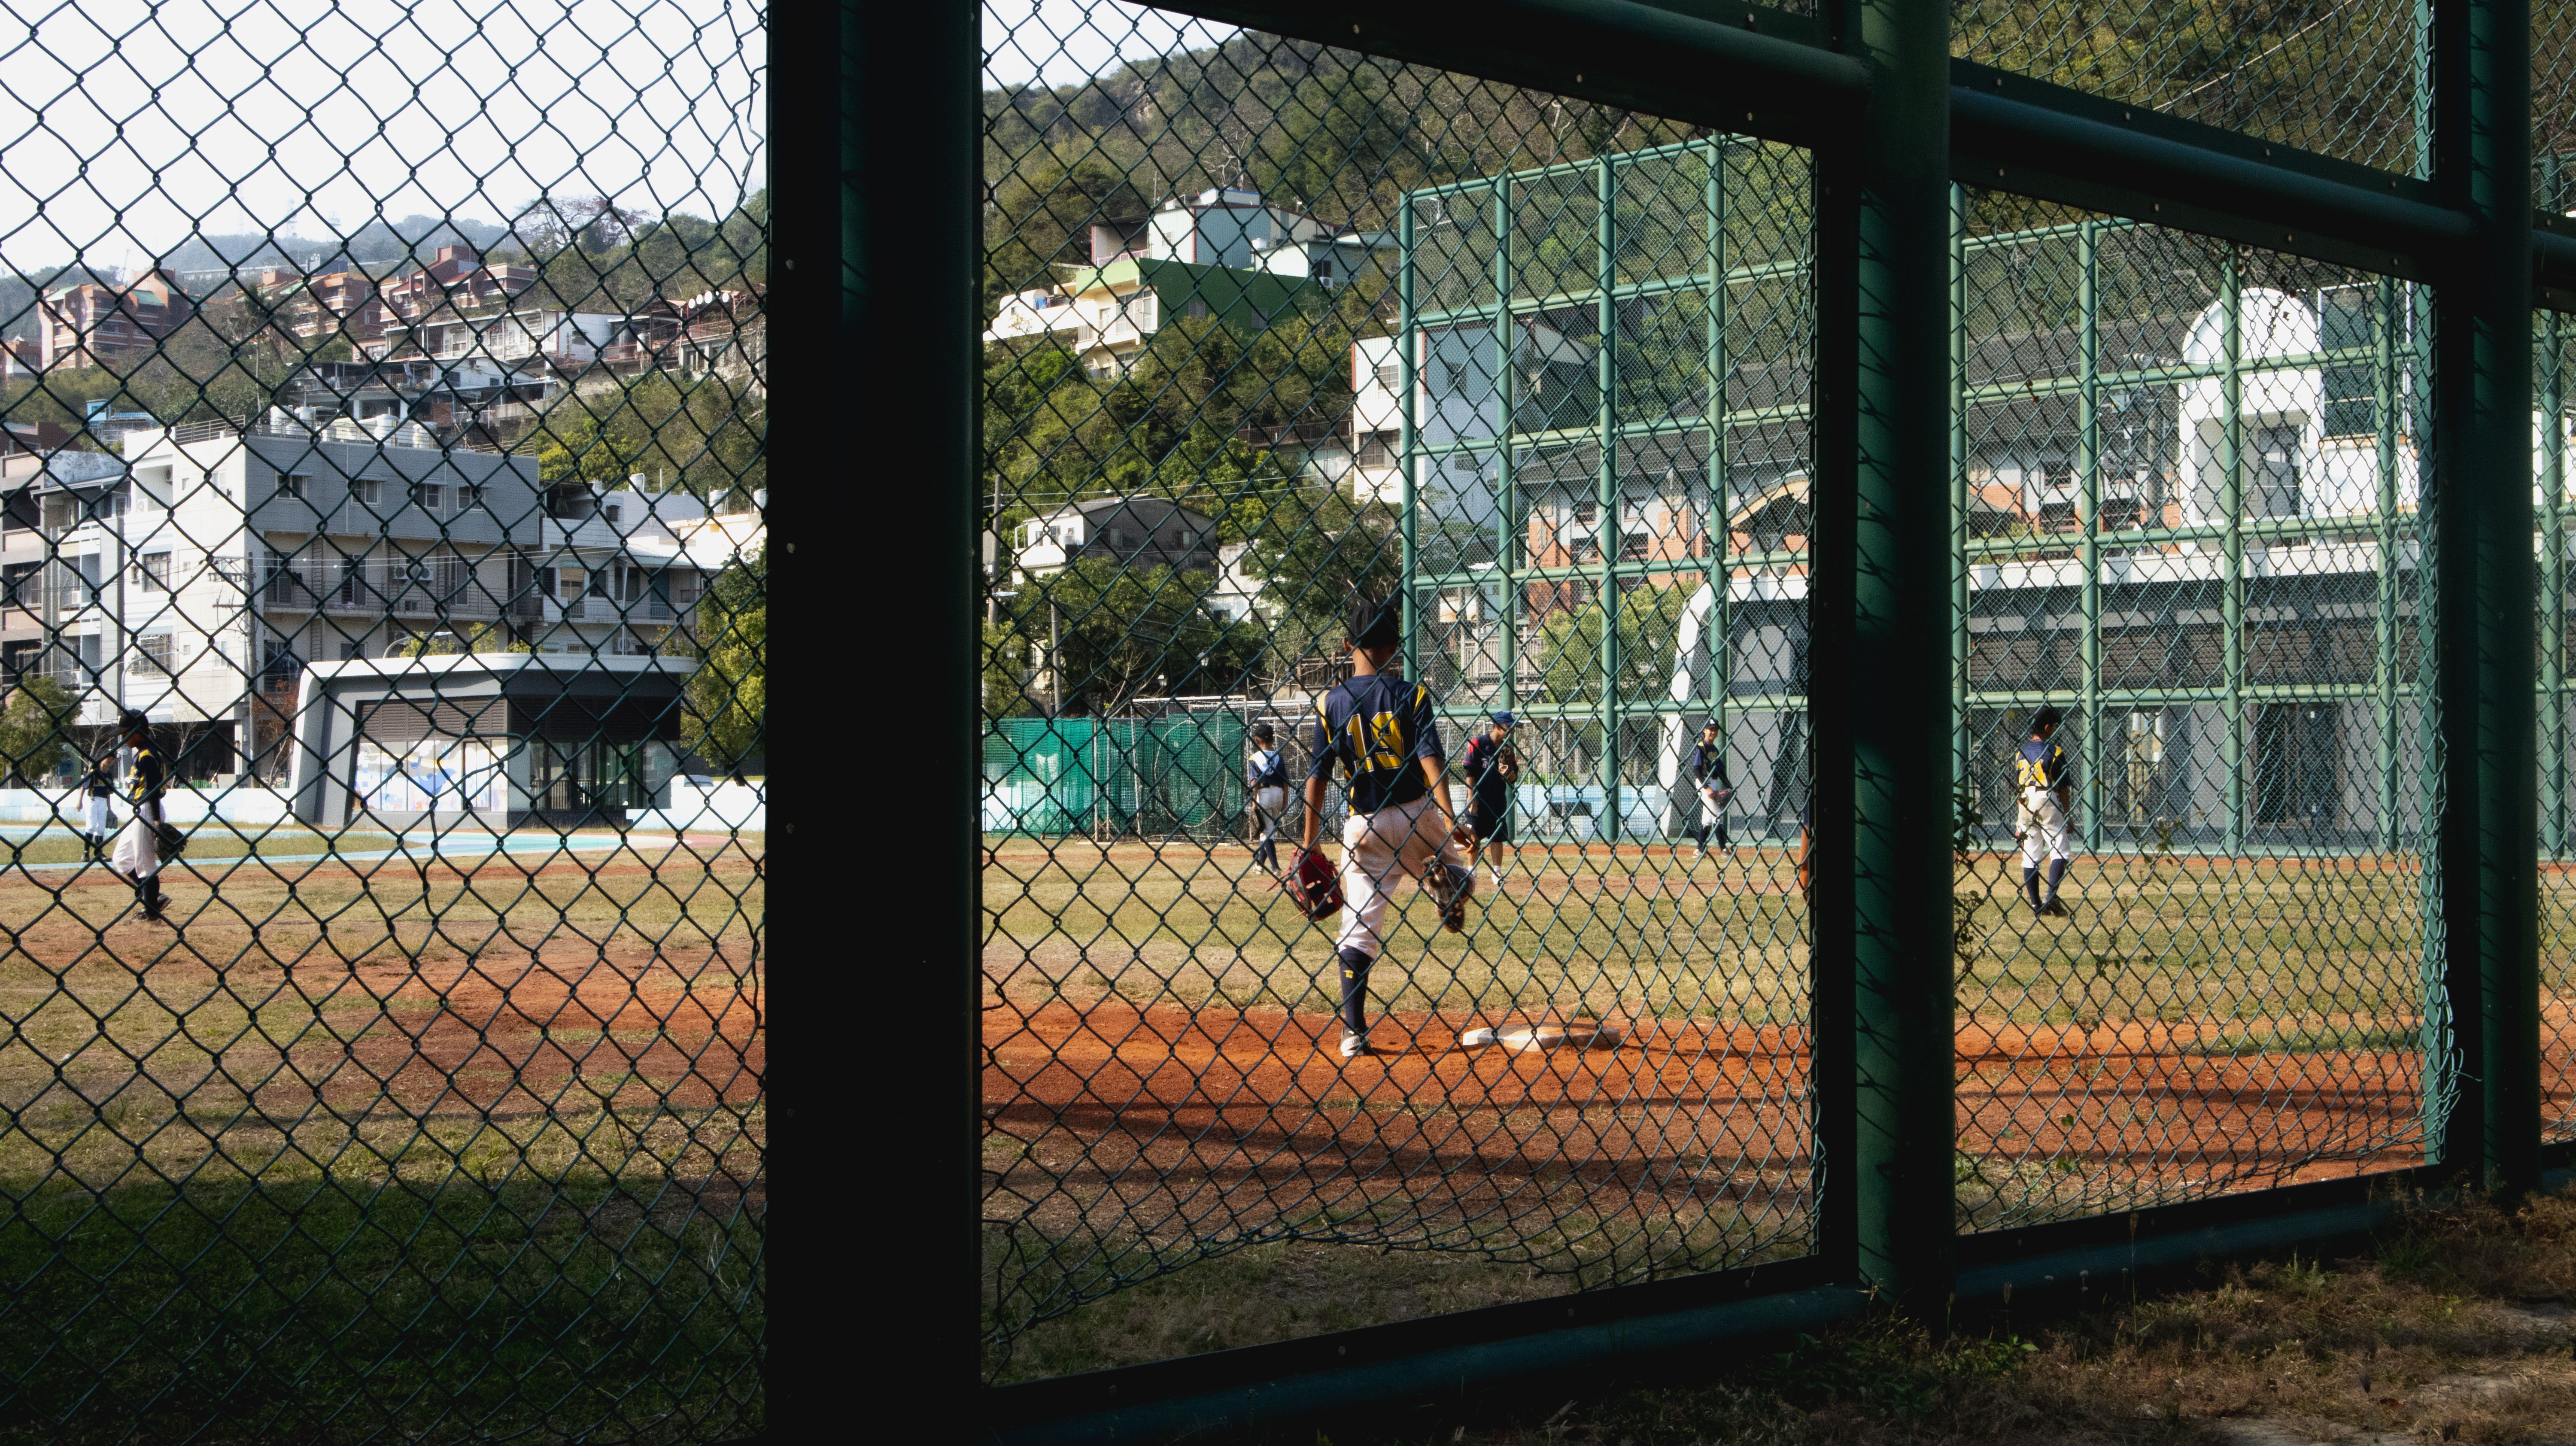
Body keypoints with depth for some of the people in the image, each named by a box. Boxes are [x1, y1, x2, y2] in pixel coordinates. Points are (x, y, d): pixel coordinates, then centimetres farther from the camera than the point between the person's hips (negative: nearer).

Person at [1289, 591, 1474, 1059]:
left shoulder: (1332, 702, 2)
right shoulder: (1411, 695, -3)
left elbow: (1317, 777, -1)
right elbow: (1431, 760, -14)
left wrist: (1307, 845, 2)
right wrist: (1450, 821, -17)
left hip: (1363, 826, 1)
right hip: (1417, 816, -1)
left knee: (1358, 929, 6)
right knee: (1451, 858, 33)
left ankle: (1354, 1033, -1)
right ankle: (1449, 879, -2)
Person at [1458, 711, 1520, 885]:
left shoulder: (1507, 748, 7)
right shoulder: (1478, 743, -7)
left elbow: (1514, 779, 8)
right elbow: (1470, 773, -9)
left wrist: (1508, 773, -16)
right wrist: (1472, 799, -14)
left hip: (1498, 801, 4)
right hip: (1478, 801, -4)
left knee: (1498, 838, 5)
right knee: (1474, 838, 0)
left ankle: (1497, 873, 13)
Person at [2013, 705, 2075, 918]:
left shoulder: (2021, 752, 10)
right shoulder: (2054, 751, -8)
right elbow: (2063, 787, -6)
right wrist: (2068, 816, 1)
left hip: (2025, 804, 6)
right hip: (2047, 802, -6)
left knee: (2030, 855, 9)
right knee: (2061, 850, -3)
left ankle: (2035, 904, 9)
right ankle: (2051, 896, -20)